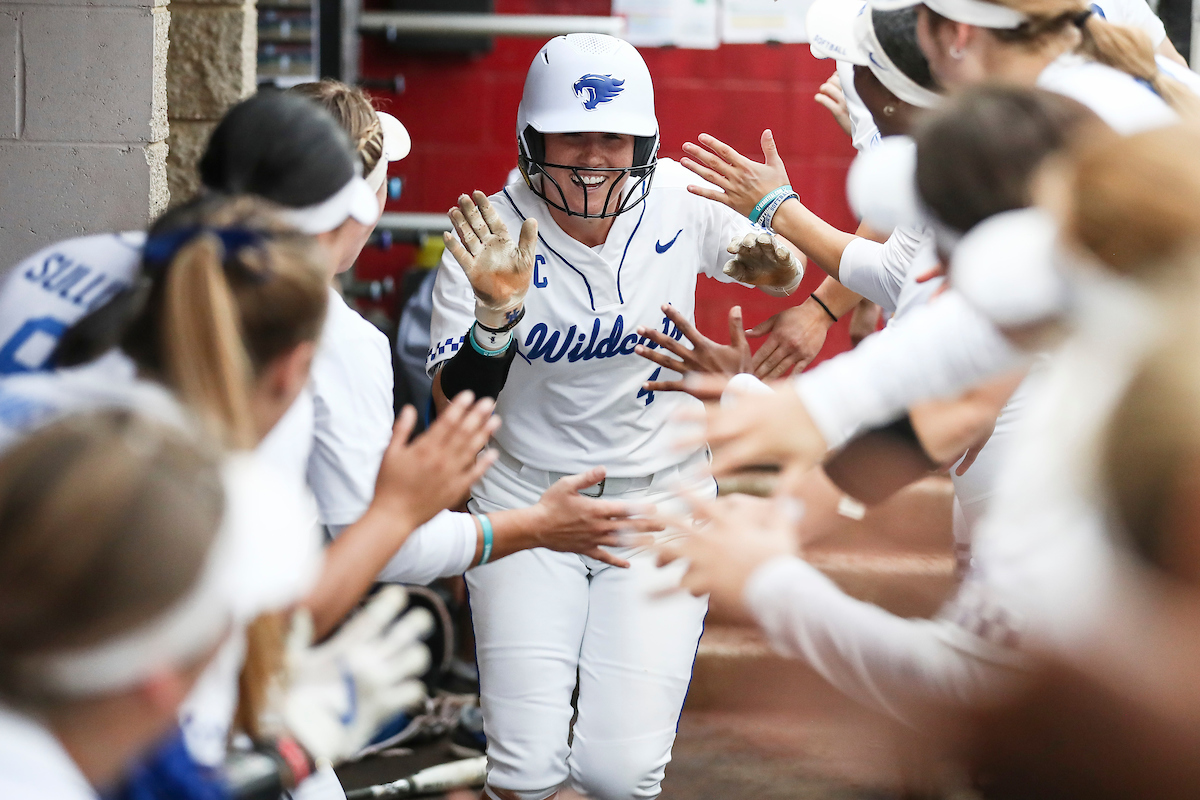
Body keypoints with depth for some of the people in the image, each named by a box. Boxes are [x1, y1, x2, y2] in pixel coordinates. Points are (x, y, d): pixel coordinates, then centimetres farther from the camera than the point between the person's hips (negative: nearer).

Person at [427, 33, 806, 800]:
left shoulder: (678, 200, -9)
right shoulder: (492, 232, -12)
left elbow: (786, 275, 8)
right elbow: (455, 408, -15)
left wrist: (774, 255, -16)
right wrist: (496, 313, -34)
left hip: (662, 505, 1)